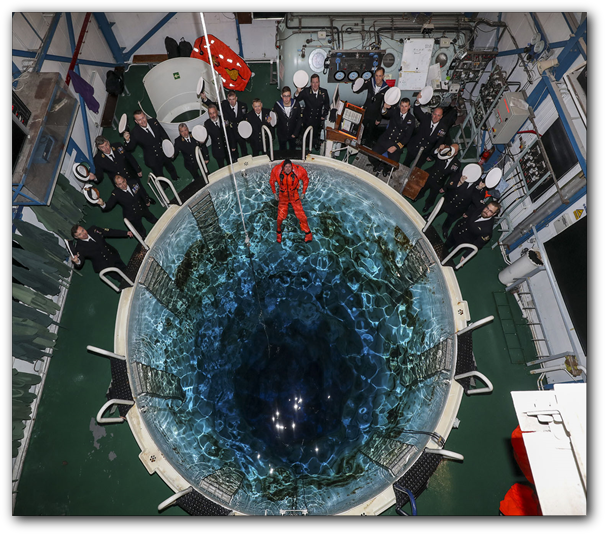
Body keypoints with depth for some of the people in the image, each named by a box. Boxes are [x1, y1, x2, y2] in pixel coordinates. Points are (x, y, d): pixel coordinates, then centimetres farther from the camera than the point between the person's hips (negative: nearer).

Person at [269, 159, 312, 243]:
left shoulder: (298, 171, -21)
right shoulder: (276, 171, -19)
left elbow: (306, 180, 0)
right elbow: (272, 181, 3)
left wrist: (303, 193, 3)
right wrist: (274, 193, 5)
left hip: (294, 194, 0)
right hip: (283, 195, 0)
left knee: (300, 213, -9)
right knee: (281, 215, -8)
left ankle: (307, 232, 9)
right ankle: (279, 231, 21)